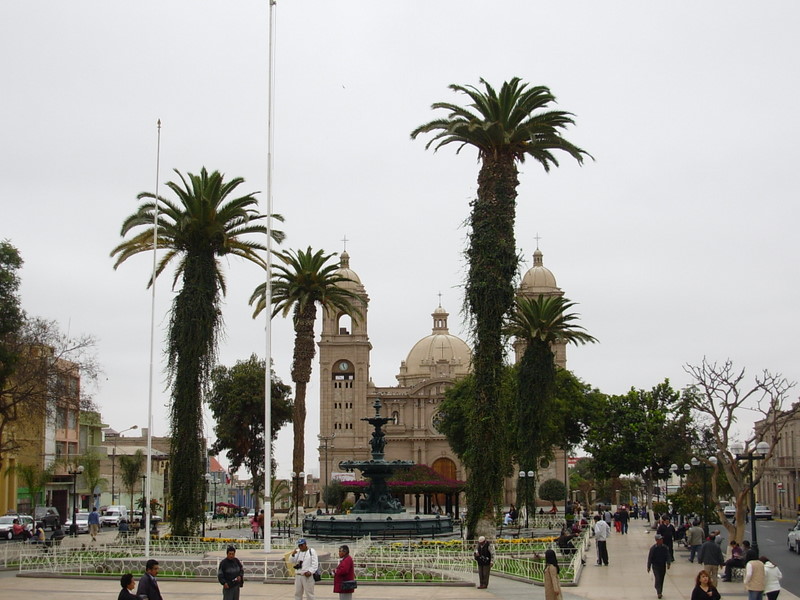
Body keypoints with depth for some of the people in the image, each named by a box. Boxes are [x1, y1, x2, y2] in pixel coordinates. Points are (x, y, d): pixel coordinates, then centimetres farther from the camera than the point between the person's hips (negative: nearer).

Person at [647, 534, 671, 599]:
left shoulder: (665, 548, -3)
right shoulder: (653, 548, -12)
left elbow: (668, 556, 1)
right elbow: (650, 558, -6)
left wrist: (668, 564, -15)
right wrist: (648, 567, -4)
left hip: (663, 566, 3)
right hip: (655, 566, -3)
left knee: (661, 580, 11)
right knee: (658, 579, -14)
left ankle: (660, 592, 24)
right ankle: (659, 592, -10)